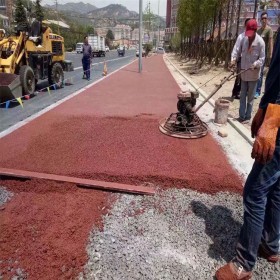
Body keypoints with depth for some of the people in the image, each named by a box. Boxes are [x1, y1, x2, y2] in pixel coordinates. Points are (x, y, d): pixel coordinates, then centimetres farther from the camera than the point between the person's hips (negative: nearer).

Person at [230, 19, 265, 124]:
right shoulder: (245, 39, 2)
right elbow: (239, 51, 12)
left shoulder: (260, 42, -13)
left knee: (250, 97, 4)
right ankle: (242, 116, 18)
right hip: (244, 72, 5)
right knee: (242, 95, 9)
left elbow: (262, 58, -10)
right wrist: (234, 59, -5)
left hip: (253, 73, -5)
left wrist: (255, 64, -26)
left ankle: (248, 117, 13)